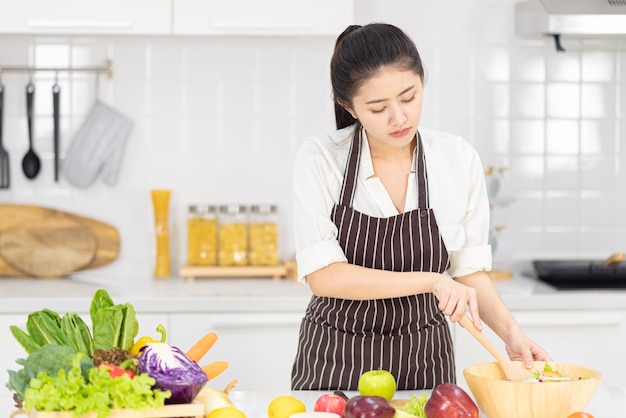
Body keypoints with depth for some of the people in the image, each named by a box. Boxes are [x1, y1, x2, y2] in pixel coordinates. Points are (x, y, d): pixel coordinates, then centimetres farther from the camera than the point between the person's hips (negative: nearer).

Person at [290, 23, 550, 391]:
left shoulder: (459, 159, -6)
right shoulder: (320, 159, -13)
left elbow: (469, 267, 1)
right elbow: (322, 275, -19)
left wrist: (509, 330, -15)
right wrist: (430, 281, -26)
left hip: (424, 363, 2)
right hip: (335, 361, -1)